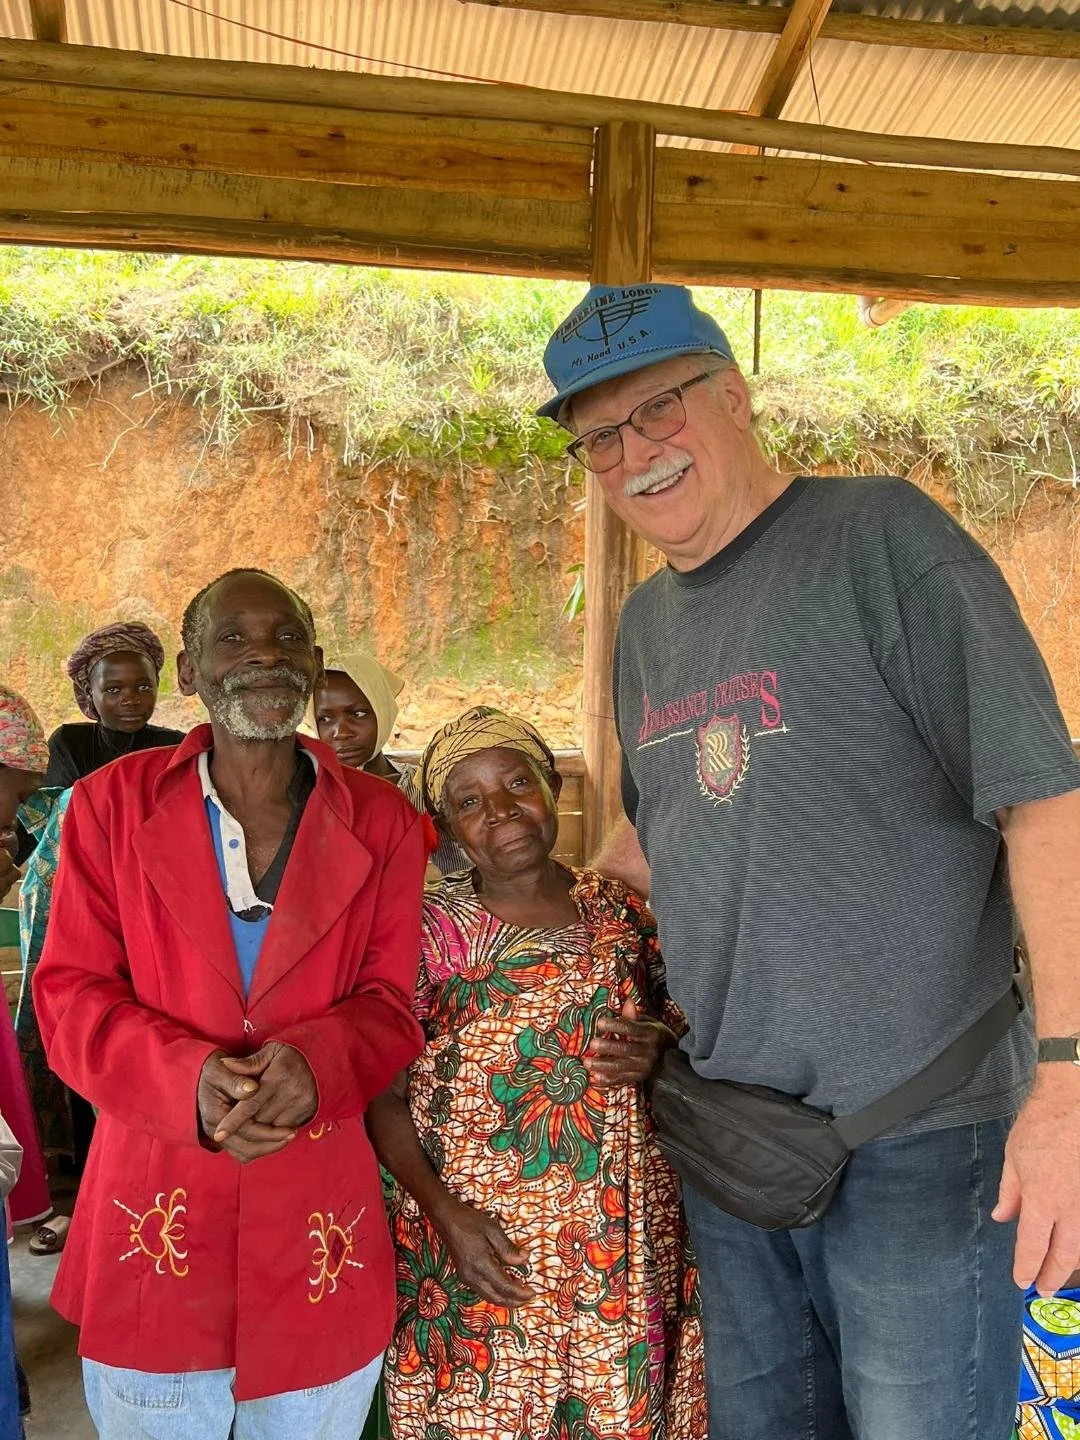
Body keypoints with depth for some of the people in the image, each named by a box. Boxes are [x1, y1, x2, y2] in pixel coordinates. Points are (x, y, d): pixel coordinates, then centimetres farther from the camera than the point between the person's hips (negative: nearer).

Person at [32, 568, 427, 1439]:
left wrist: (317, 1062, -23)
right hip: (155, 1224, 0)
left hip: (323, 1225, 1)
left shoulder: (382, 823, 1)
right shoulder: (113, 803, -1)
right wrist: (192, 1081, -22)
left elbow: (392, 1001, 0)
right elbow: (70, 994, -5)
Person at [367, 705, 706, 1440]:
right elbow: (383, 1097, -5)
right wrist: (446, 1214, -15)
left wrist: (657, 1051, -9)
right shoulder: (429, 930, -7)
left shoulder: (623, 911, 2)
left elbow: (685, 1027, 13)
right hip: (481, 1249, -2)